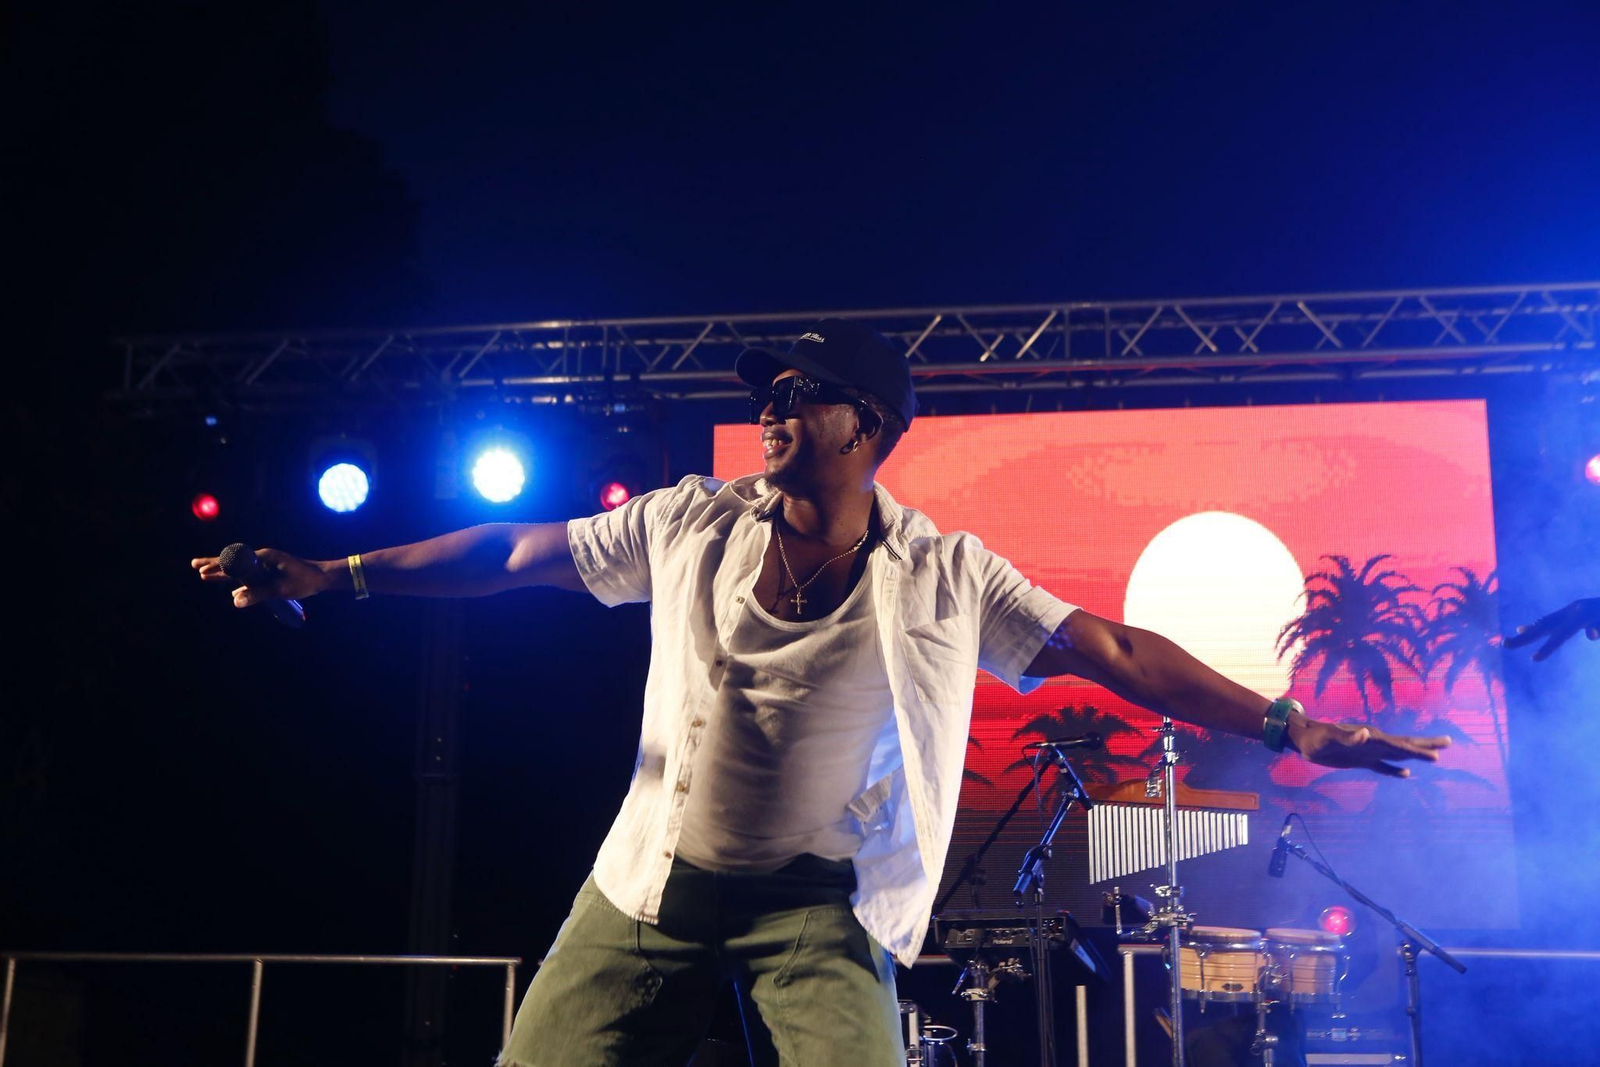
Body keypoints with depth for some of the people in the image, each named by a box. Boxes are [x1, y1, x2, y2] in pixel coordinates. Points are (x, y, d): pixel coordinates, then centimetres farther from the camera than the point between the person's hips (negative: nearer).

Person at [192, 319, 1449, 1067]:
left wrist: (1287, 725, -13)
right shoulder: (693, 525, 1)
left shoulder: (945, 577, -4)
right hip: (655, 881, 2)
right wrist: (335, 573, 2)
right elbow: (519, 553, 4)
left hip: (821, 899, -2)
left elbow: (1111, 651, -7)